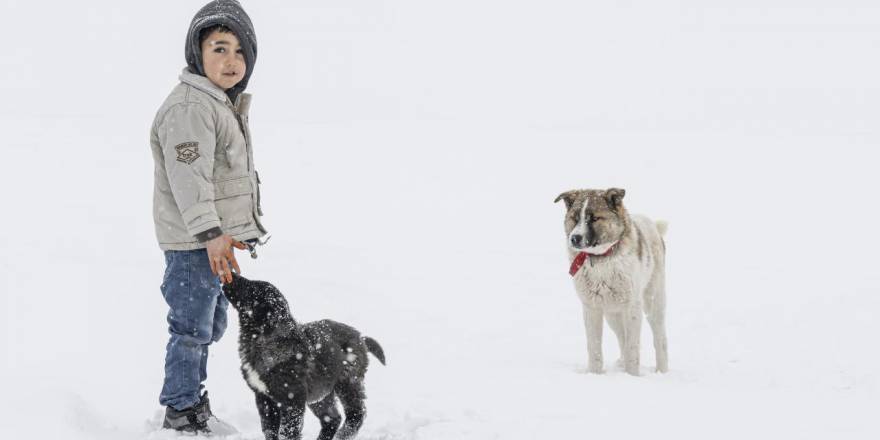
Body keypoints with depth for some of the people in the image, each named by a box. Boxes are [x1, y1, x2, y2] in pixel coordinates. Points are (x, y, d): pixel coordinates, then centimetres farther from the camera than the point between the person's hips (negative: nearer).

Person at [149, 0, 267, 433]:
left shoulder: (224, 103, 15)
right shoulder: (190, 107, -20)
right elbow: (188, 176, -30)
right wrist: (210, 234, -37)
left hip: (218, 239, 11)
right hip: (194, 244, -11)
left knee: (210, 325, 21)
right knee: (192, 328, -3)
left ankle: (192, 395, 36)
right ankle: (181, 413, 8)